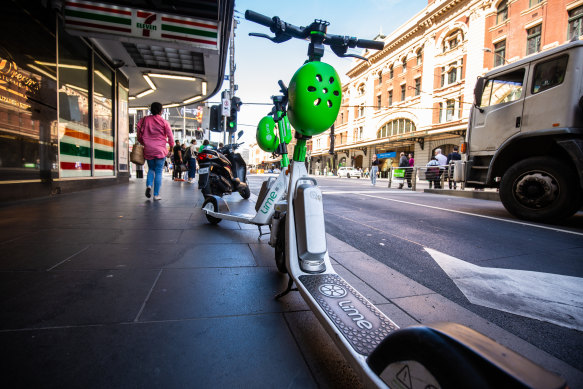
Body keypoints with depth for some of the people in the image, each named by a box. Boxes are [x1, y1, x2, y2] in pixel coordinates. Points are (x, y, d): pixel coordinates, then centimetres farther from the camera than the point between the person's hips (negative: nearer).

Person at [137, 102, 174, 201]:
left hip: (148, 150, 3)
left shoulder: (144, 120, 4)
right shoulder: (164, 122, -4)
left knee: (151, 169, 21)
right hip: (160, 150, -2)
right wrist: (171, 147, 13)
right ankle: (156, 195, 3)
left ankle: (148, 185, -3)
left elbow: (139, 136, 5)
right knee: (158, 172, 3)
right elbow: (170, 137, -2)